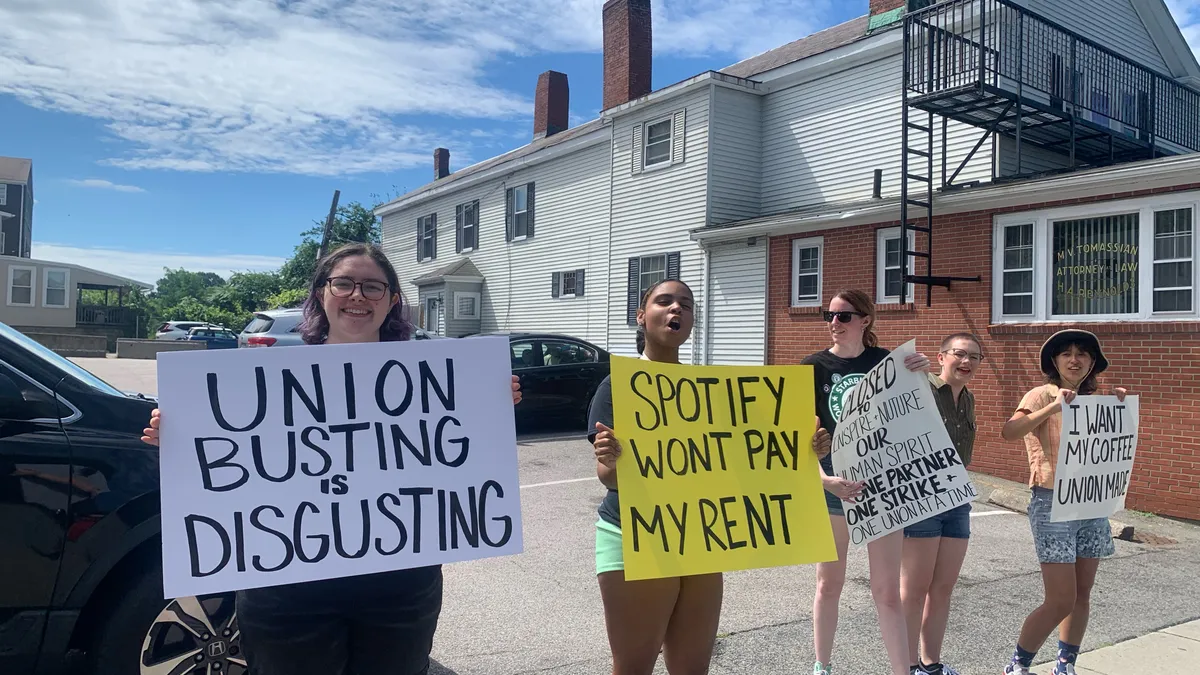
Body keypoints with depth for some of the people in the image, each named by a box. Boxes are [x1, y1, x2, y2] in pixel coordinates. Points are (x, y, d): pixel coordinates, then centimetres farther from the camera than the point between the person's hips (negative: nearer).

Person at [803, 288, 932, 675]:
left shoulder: (887, 361, 0)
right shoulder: (814, 367, -5)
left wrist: (920, 378, -17)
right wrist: (824, 479, -24)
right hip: (835, 483, 0)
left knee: (887, 589, 4)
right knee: (829, 583, 12)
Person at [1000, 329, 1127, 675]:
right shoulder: (1043, 395, -10)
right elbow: (1008, 432, -26)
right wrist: (1054, 406, -32)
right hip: (1053, 505, -6)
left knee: (1082, 594, 12)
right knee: (1061, 601, -6)